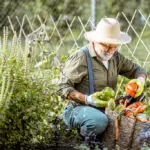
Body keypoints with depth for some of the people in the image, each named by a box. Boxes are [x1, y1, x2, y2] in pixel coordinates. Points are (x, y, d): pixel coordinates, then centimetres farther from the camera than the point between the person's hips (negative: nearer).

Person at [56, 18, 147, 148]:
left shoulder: (115, 57, 8)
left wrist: (140, 80, -6)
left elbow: (137, 69, 19)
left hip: (105, 109, 8)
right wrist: (87, 99, -26)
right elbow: (62, 87, -15)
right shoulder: (80, 58, -14)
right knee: (99, 120, -39)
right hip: (78, 109, -7)